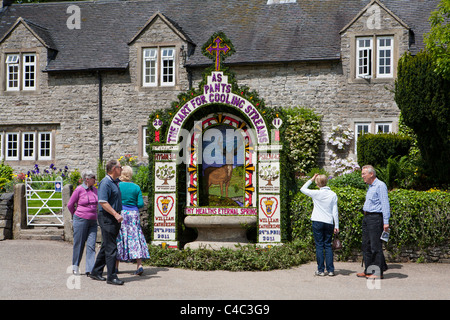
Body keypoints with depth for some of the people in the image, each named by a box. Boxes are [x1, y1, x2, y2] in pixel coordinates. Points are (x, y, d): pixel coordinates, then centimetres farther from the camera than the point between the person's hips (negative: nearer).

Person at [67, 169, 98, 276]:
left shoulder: (95, 190, 9)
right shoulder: (79, 190, -8)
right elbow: (70, 205, 0)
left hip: (93, 221, 5)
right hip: (81, 220, -5)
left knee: (91, 245, -2)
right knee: (79, 244, 4)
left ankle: (90, 270, -3)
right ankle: (75, 267, 22)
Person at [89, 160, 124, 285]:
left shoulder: (116, 182, 15)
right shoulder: (105, 183, -15)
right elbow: (103, 202, -22)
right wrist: (115, 214, -26)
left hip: (114, 218, 10)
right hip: (107, 218, -10)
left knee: (106, 246, 14)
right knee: (111, 248, -8)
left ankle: (96, 272, 24)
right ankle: (111, 276, -4)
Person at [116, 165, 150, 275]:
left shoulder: (117, 186, -5)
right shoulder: (136, 187, 2)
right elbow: (141, 204, -1)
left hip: (120, 214, -2)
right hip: (133, 215, 2)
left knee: (118, 238, 6)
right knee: (135, 238, 4)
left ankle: (116, 266, 10)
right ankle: (139, 265, -6)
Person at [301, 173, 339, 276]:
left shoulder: (316, 193, -8)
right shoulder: (333, 195, 1)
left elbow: (303, 189, 7)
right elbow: (335, 211, 2)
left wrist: (311, 179, 11)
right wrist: (336, 226, 6)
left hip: (317, 222, -3)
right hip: (329, 223, 3)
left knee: (319, 246, 2)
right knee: (328, 246, 9)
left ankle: (321, 270, 3)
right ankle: (330, 270, 7)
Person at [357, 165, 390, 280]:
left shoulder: (380, 185, -10)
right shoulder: (370, 187, 18)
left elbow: (385, 204, -15)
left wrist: (386, 222, -20)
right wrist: (365, 217, 16)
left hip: (375, 217, -10)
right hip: (367, 218, 10)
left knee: (375, 245, -7)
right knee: (366, 244, 10)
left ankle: (378, 272, -2)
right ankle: (368, 270, 16)